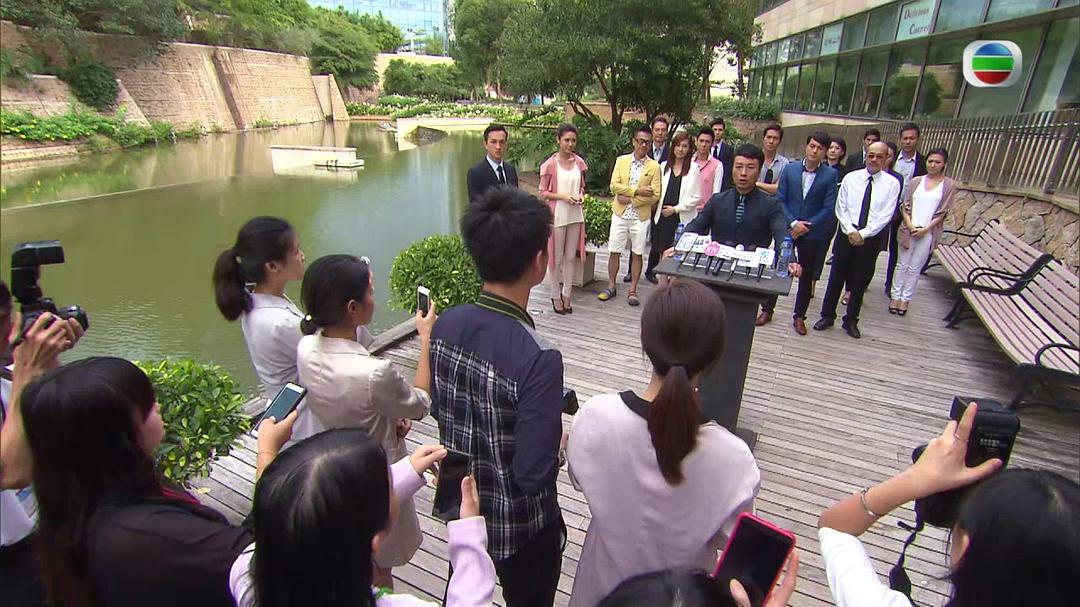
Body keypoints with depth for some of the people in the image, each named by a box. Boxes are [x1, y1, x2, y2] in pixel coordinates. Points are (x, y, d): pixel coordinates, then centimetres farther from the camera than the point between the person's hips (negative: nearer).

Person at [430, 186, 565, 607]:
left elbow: (439, 410, 1)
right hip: (520, 525, -5)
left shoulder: (446, 324, -14)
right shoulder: (538, 357, -34)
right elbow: (534, 475, -30)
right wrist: (559, 445, -11)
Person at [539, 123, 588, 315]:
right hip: (557, 216, -4)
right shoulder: (550, 164, -9)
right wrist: (562, 196, -19)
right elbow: (543, 193, -6)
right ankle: (556, 296, 19)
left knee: (571, 257, 11)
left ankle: (566, 294, 23)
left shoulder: (579, 162, 4)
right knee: (557, 258, 6)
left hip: (575, 215, 4)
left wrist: (581, 195, -6)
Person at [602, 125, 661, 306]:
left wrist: (631, 199, -13)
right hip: (620, 214, 1)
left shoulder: (654, 166, -1)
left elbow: (655, 196, -8)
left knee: (637, 254, 5)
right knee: (614, 251, 5)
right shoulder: (621, 160, 4)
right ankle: (611, 287, 19)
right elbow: (614, 185, -7)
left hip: (641, 216, -1)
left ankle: (632, 291, 14)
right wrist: (637, 190, -16)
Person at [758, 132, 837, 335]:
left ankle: (799, 316, 20)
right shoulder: (790, 169, 1)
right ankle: (767, 310, 18)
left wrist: (806, 226, -12)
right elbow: (780, 200, -1)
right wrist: (793, 223, -12)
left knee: (807, 275, 9)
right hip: (787, 228, 1)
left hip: (812, 233, -1)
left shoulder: (830, 175, -4)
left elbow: (829, 208, -5)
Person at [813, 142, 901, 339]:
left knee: (860, 282, 10)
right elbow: (841, 208, 0)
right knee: (836, 277, 6)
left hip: (871, 238, 0)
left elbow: (886, 215, -6)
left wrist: (863, 234, -15)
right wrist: (851, 231, -12)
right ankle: (827, 316, 18)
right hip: (846, 234, 0)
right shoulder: (850, 178, 1)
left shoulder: (892, 184, -1)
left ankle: (851, 321, 23)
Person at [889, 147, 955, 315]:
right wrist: (910, 226, -10)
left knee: (915, 268, 5)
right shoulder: (916, 181, 4)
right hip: (908, 230, 2)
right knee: (902, 265, 8)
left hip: (928, 233, -1)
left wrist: (925, 229, -12)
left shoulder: (949, 185, 0)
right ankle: (896, 296, 16)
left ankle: (906, 298, 14)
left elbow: (943, 212, -2)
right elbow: (905, 206, 3)